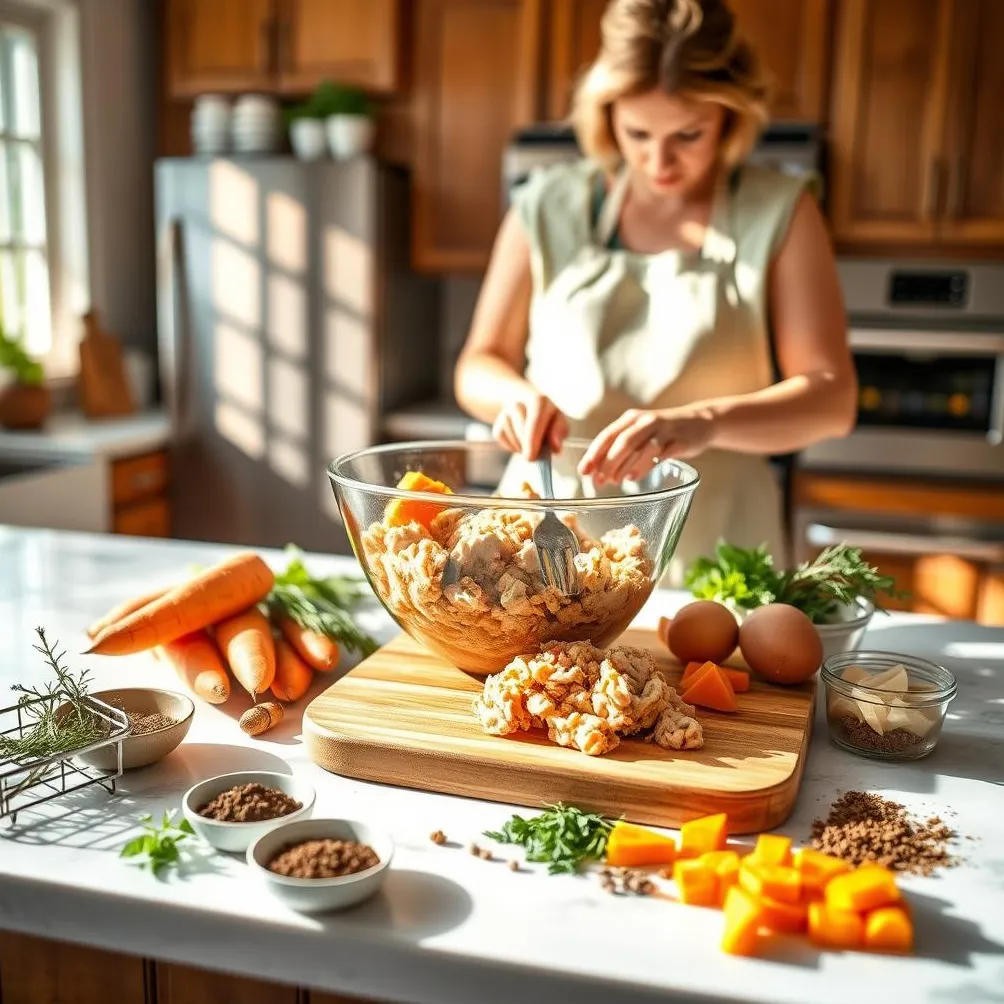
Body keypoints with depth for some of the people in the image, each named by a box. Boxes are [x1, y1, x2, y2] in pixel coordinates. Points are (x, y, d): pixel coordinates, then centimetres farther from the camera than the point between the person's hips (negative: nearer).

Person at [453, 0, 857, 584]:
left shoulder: (780, 212, 2)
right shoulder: (550, 207, 6)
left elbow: (832, 399, -6)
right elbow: (478, 367, 11)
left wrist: (704, 422, -24)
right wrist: (519, 395, -13)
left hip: (709, 553, -1)